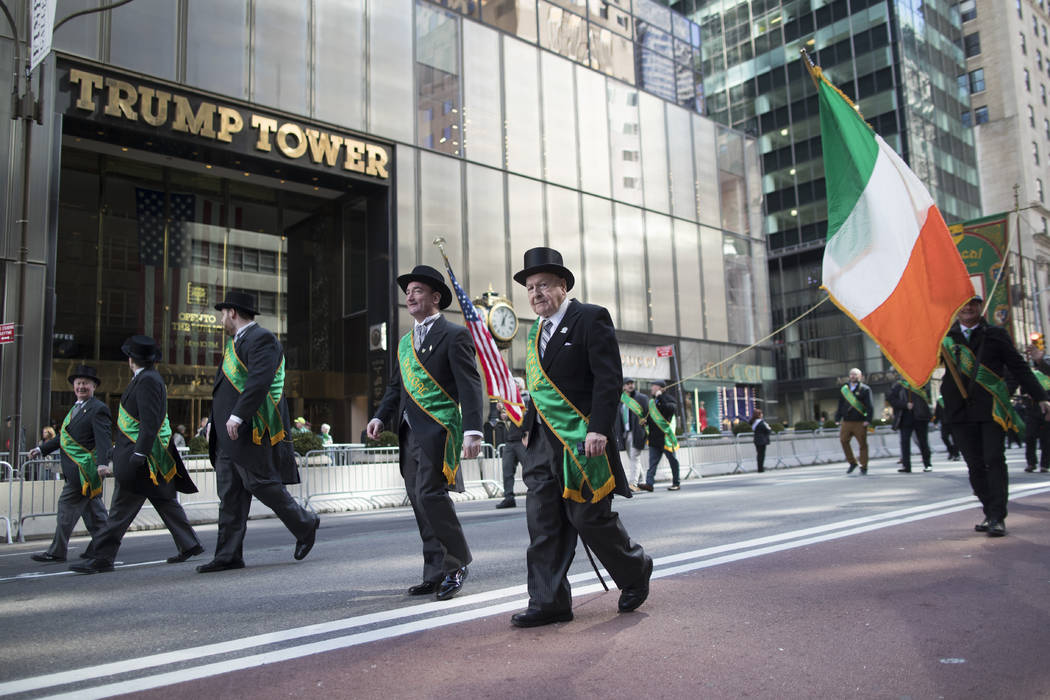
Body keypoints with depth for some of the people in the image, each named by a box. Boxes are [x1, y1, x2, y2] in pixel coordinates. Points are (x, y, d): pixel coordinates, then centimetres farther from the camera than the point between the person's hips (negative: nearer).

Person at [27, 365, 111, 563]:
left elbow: (103, 439, -22)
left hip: (85, 468, -9)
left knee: (67, 505, -5)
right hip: (76, 469, 9)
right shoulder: (75, 408, 18)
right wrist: (41, 449, 20)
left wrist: (103, 463, -33)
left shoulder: (98, 409, -11)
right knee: (92, 508, 12)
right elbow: (64, 436, 25)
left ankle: (57, 552, 2)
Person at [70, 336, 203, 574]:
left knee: (122, 505, -6)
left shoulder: (147, 380, -14)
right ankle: (189, 544, 17)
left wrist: (139, 454, -25)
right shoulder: (148, 378, 17)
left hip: (142, 456, -10)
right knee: (164, 501, 13)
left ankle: (102, 558, -1)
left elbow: (150, 421, -22)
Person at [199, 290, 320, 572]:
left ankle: (305, 524, 11)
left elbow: (260, 381, -23)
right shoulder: (235, 342, 23)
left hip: (249, 432, -10)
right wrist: (214, 421, 21)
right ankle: (229, 555, 11)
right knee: (230, 495, 7)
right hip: (229, 435, 10)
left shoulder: (261, 338, -9)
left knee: (261, 484, -7)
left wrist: (237, 416, -27)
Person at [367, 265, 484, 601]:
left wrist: (473, 431, -21)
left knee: (430, 494, -15)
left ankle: (456, 564, 3)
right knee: (420, 502, 8)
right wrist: (380, 417, 7)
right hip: (409, 432, 8)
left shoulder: (454, 335, -3)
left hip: (438, 429, -8)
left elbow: (470, 386, -11)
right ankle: (436, 574, 16)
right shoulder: (405, 342, 20)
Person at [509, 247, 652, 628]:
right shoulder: (535, 331, 17)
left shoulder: (590, 318, -6)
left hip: (581, 438, -7)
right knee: (543, 524, 4)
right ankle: (549, 603, 12)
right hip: (543, 440, 7)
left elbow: (609, 378, -13)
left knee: (590, 517, -1)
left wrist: (599, 429, -20)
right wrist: (529, 429, 15)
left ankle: (635, 571, 26)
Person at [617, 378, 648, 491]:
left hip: (637, 433, -5)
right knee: (631, 459, 6)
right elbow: (617, 419, 15)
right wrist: (618, 435, 9)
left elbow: (648, 413, 1)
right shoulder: (620, 400, 14)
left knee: (635, 457, -12)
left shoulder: (641, 398, 4)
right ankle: (640, 482, 14)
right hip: (625, 433, 5)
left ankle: (632, 482, -18)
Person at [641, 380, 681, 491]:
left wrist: (660, 399, -23)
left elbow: (673, 408, -25)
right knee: (653, 461, -1)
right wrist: (645, 421, 6)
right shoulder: (652, 400, 17)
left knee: (672, 459, 4)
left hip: (666, 436, -7)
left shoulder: (667, 398, -5)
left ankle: (676, 483, 14)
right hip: (654, 437, 7)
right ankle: (649, 483, -6)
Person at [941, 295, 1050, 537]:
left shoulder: (995, 335, 7)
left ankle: (997, 517, -3)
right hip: (961, 411, 2)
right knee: (975, 465, 4)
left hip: (991, 408, -2)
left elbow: (1019, 368, 6)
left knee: (994, 461, -6)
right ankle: (990, 513, 14)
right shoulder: (945, 337, 9)